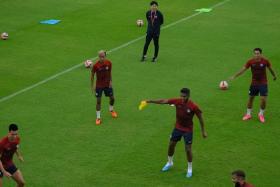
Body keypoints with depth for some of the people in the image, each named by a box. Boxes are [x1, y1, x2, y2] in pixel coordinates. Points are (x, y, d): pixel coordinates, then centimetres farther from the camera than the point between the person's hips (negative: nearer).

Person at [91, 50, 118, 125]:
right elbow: (92, 75, -8)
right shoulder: (96, 65, -20)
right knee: (98, 101, -4)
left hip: (107, 84, 3)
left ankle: (111, 110, 44)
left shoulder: (109, 63, -12)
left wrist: (110, 81, 1)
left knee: (112, 98, 13)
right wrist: (92, 86, -7)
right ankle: (98, 118, 7)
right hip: (99, 85, -3)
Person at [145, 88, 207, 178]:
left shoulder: (193, 106, -24)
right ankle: (169, 163, 38)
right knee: (171, 145, 12)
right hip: (178, 128, 4)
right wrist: (150, 101, -20)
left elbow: (200, 118, -11)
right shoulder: (177, 101, -15)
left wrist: (203, 131, -5)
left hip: (188, 130, -4)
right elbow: (163, 101, -13)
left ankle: (190, 169, 17)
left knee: (188, 149, -4)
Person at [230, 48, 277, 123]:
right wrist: (234, 76, -15)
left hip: (263, 83, -2)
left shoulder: (265, 61, -14)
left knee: (263, 99, -9)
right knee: (250, 98, 10)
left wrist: (274, 76, 21)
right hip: (254, 83, 2)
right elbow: (243, 70, -9)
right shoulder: (250, 61, -13)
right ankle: (248, 114, 29)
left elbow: (270, 69, 4)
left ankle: (261, 114, 16)